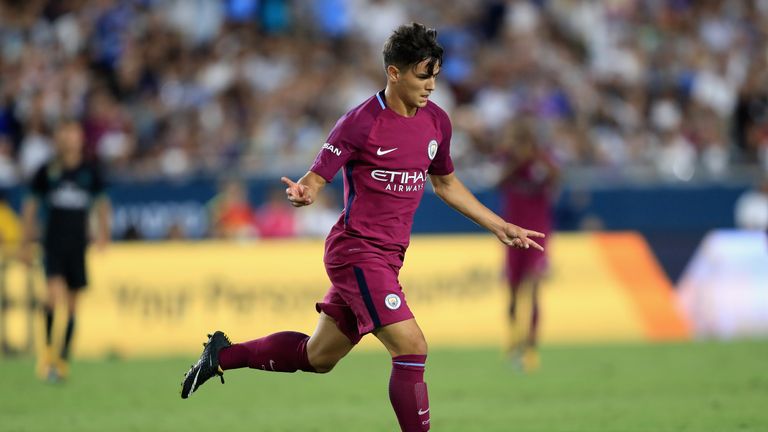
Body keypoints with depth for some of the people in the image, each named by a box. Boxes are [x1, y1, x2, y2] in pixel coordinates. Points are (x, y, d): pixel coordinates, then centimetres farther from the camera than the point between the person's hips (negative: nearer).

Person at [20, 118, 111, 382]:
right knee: (56, 293, -21)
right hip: (53, 244, -2)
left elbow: (101, 204, 17)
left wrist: (103, 233, 3)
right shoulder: (47, 172, 1)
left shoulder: (90, 172, 5)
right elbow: (30, 207, 10)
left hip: (78, 246, 2)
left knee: (71, 302, 5)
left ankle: (62, 360, 13)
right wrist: (27, 243, 8)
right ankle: (49, 350, -10)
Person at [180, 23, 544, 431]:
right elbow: (316, 178, -11)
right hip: (357, 250, -8)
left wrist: (499, 226, 23)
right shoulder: (360, 123, -14)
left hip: (387, 257, 8)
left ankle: (224, 354, 33)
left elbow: (445, 183, 23)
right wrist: (301, 194, -35)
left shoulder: (436, 122, 6)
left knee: (317, 357, 16)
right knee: (411, 348, -19)